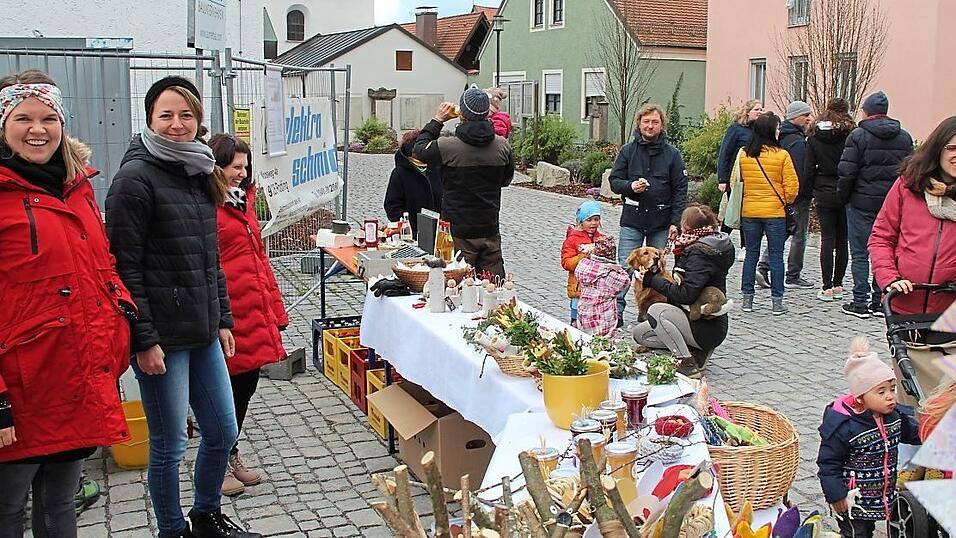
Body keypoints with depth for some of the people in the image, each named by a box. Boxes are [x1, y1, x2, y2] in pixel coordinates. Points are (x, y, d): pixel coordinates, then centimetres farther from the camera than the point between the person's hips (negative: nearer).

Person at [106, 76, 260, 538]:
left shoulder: (199, 173, 12)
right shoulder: (136, 178, -11)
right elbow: (124, 267, -15)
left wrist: (222, 320, 15)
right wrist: (144, 340, -18)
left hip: (202, 332, 8)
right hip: (162, 338, -8)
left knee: (222, 432, 15)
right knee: (169, 444, 4)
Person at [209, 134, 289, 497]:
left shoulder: (242, 200, 16)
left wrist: (274, 308, 20)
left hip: (254, 312, 9)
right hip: (228, 314, -9)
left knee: (247, 384, 15)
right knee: (228, 388, 2)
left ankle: (231, 455, 31)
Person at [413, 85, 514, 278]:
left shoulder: (447, 147, -15)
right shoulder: (503, 146, -3)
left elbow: (419, 149, 6)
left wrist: (437, 121, 13)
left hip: (459, 233, -4)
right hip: (491, 232, 4)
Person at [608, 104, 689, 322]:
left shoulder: (672, 154, 3)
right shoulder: (628, 151, 4)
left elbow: (680, 190, 1)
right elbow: (614, 181, 6)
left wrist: (676, 222, -6)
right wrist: (630, 186, -16)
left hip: (661, 222, 1)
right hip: (632, 219, 0)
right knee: (624, 266, -5)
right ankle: (617, 310, -1)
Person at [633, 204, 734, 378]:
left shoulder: (699, 253, -20)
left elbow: (685, 295, -27)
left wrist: (653, 280, -18)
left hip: (708, 329, -10)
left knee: (656, 311, -30)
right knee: (640, 333, 7)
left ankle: (688, 364, -22)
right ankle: (697, 350, 5)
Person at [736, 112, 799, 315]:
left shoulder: (743, 154, -2)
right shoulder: (781, 155, -11)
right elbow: (792, 185, -9)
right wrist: (786, 202, 10)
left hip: (749, 212, 3)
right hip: (775, 212, -3)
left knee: (751, 254, 12)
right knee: (776, 255, 5)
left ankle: (747, 298, 13)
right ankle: (777, 301, 7)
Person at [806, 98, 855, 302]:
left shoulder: (814, 136, 0)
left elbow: (809, 169, 1)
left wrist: (807, 191, 8)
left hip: (824, 194, 1)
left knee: (827, 239, 3)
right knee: (842, 240, 8)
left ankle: (827, 287, -1)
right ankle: (838, 285, 13)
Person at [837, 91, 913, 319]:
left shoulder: (858, 136, -8)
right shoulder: (905, 137, 8)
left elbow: (847, 172, -12)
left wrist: (843, 197, 0)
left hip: (862, 203, -4)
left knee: (860, 254, 2)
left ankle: (860, 302, 1)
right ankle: (880, 301, 12)